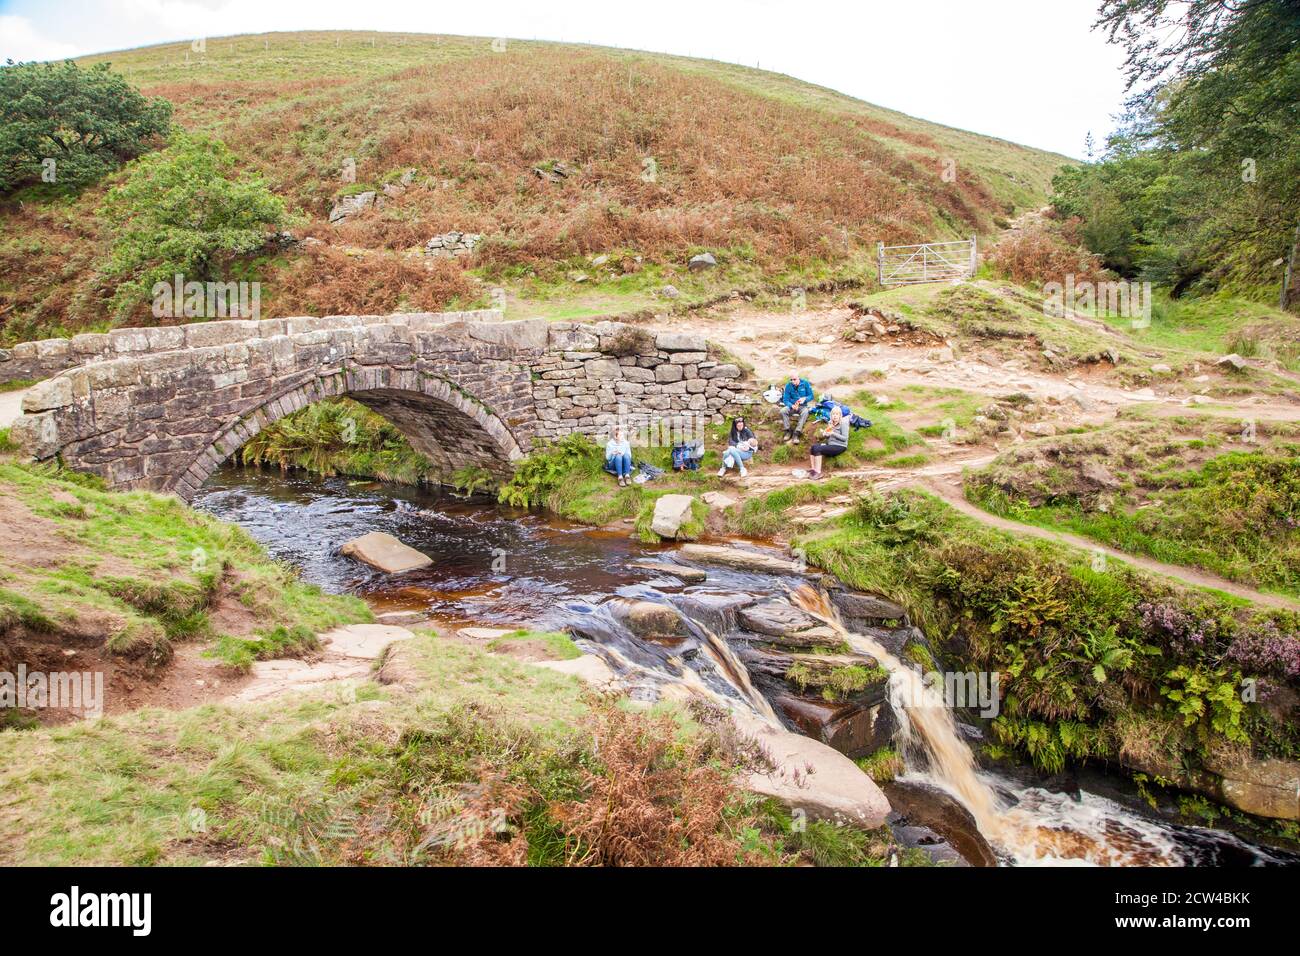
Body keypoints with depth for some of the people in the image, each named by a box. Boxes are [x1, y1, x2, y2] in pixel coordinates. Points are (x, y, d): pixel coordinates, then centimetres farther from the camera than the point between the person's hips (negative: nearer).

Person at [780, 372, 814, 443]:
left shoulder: (805, 383, -5)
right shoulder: (788, 386, -5)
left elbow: (811, 396, -1)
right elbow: (785, 400, -5)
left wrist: (804, 399, -24)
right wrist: (792, 406, -26)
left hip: (803, 406, -1)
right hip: (792, 406, 1)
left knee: (805, 412, -37)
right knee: (783, 411, -29)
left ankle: (796, 433, -34)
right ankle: (788, 430, -14)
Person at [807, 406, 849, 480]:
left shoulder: (843, 423, -7)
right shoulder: (831, 423, 14)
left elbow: (845, 438, -14)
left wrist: (833, 433, -22)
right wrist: (824, 434, -5)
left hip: (840, 446, -7)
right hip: (830, 444, 8)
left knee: (818, 449, -26)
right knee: (813, 447, -14)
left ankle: (818, 472, -27)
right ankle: (813, 469, -12)